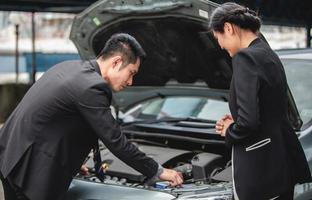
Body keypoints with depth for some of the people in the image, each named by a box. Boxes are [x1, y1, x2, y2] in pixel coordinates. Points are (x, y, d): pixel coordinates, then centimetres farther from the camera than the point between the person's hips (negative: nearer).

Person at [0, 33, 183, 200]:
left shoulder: (68, 67, 10)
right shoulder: (92, 88, -19)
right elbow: (116, 142, -16)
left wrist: (72, 162, 24)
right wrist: (158, 172, -6)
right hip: (29, 168, -10)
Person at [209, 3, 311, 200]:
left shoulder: (246, 57, -17)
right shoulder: (269, 54, 13)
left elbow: (248, 120, -24)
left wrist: (230, 132, -5)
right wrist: (235, 122, 14)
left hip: (260, 169, -9)